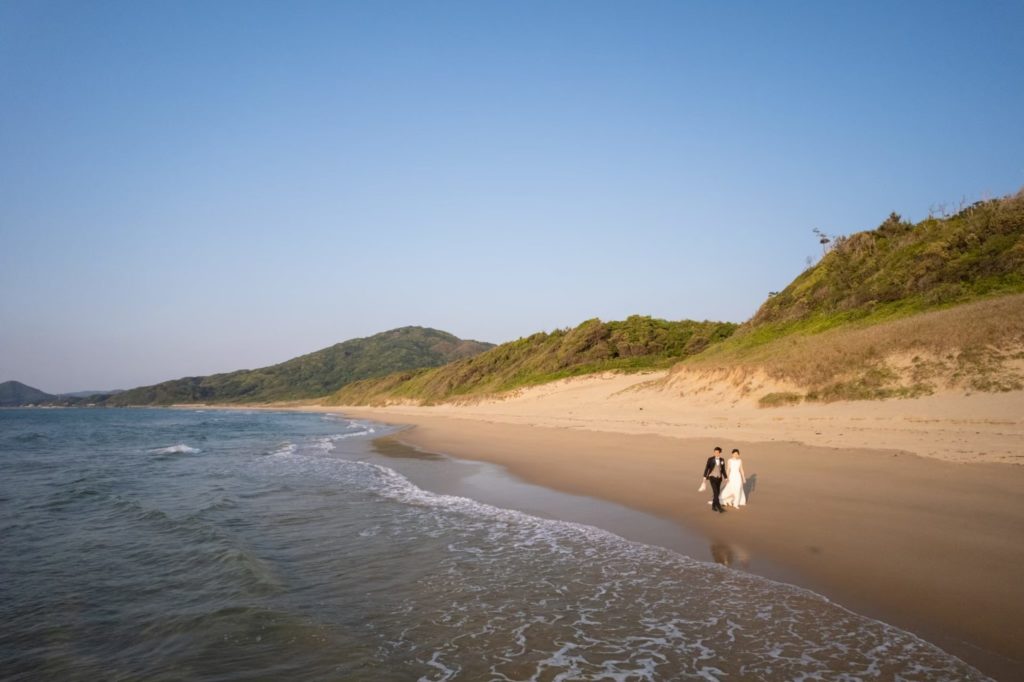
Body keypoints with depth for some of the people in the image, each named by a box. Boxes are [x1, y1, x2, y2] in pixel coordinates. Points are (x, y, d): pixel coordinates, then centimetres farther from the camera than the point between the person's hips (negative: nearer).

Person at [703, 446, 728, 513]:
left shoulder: (722, 460, 3)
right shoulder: (710, 459, -10)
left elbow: (723, 470, 10)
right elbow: (706, 468, -5)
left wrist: (726, 477, 6)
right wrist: (705, 477, -8)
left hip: (719, 478, 5)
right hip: (712, 477, -5)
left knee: (717, 492, 7)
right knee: (715, 492, -14)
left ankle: (713, 506, 20)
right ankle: (719, 507, -15)